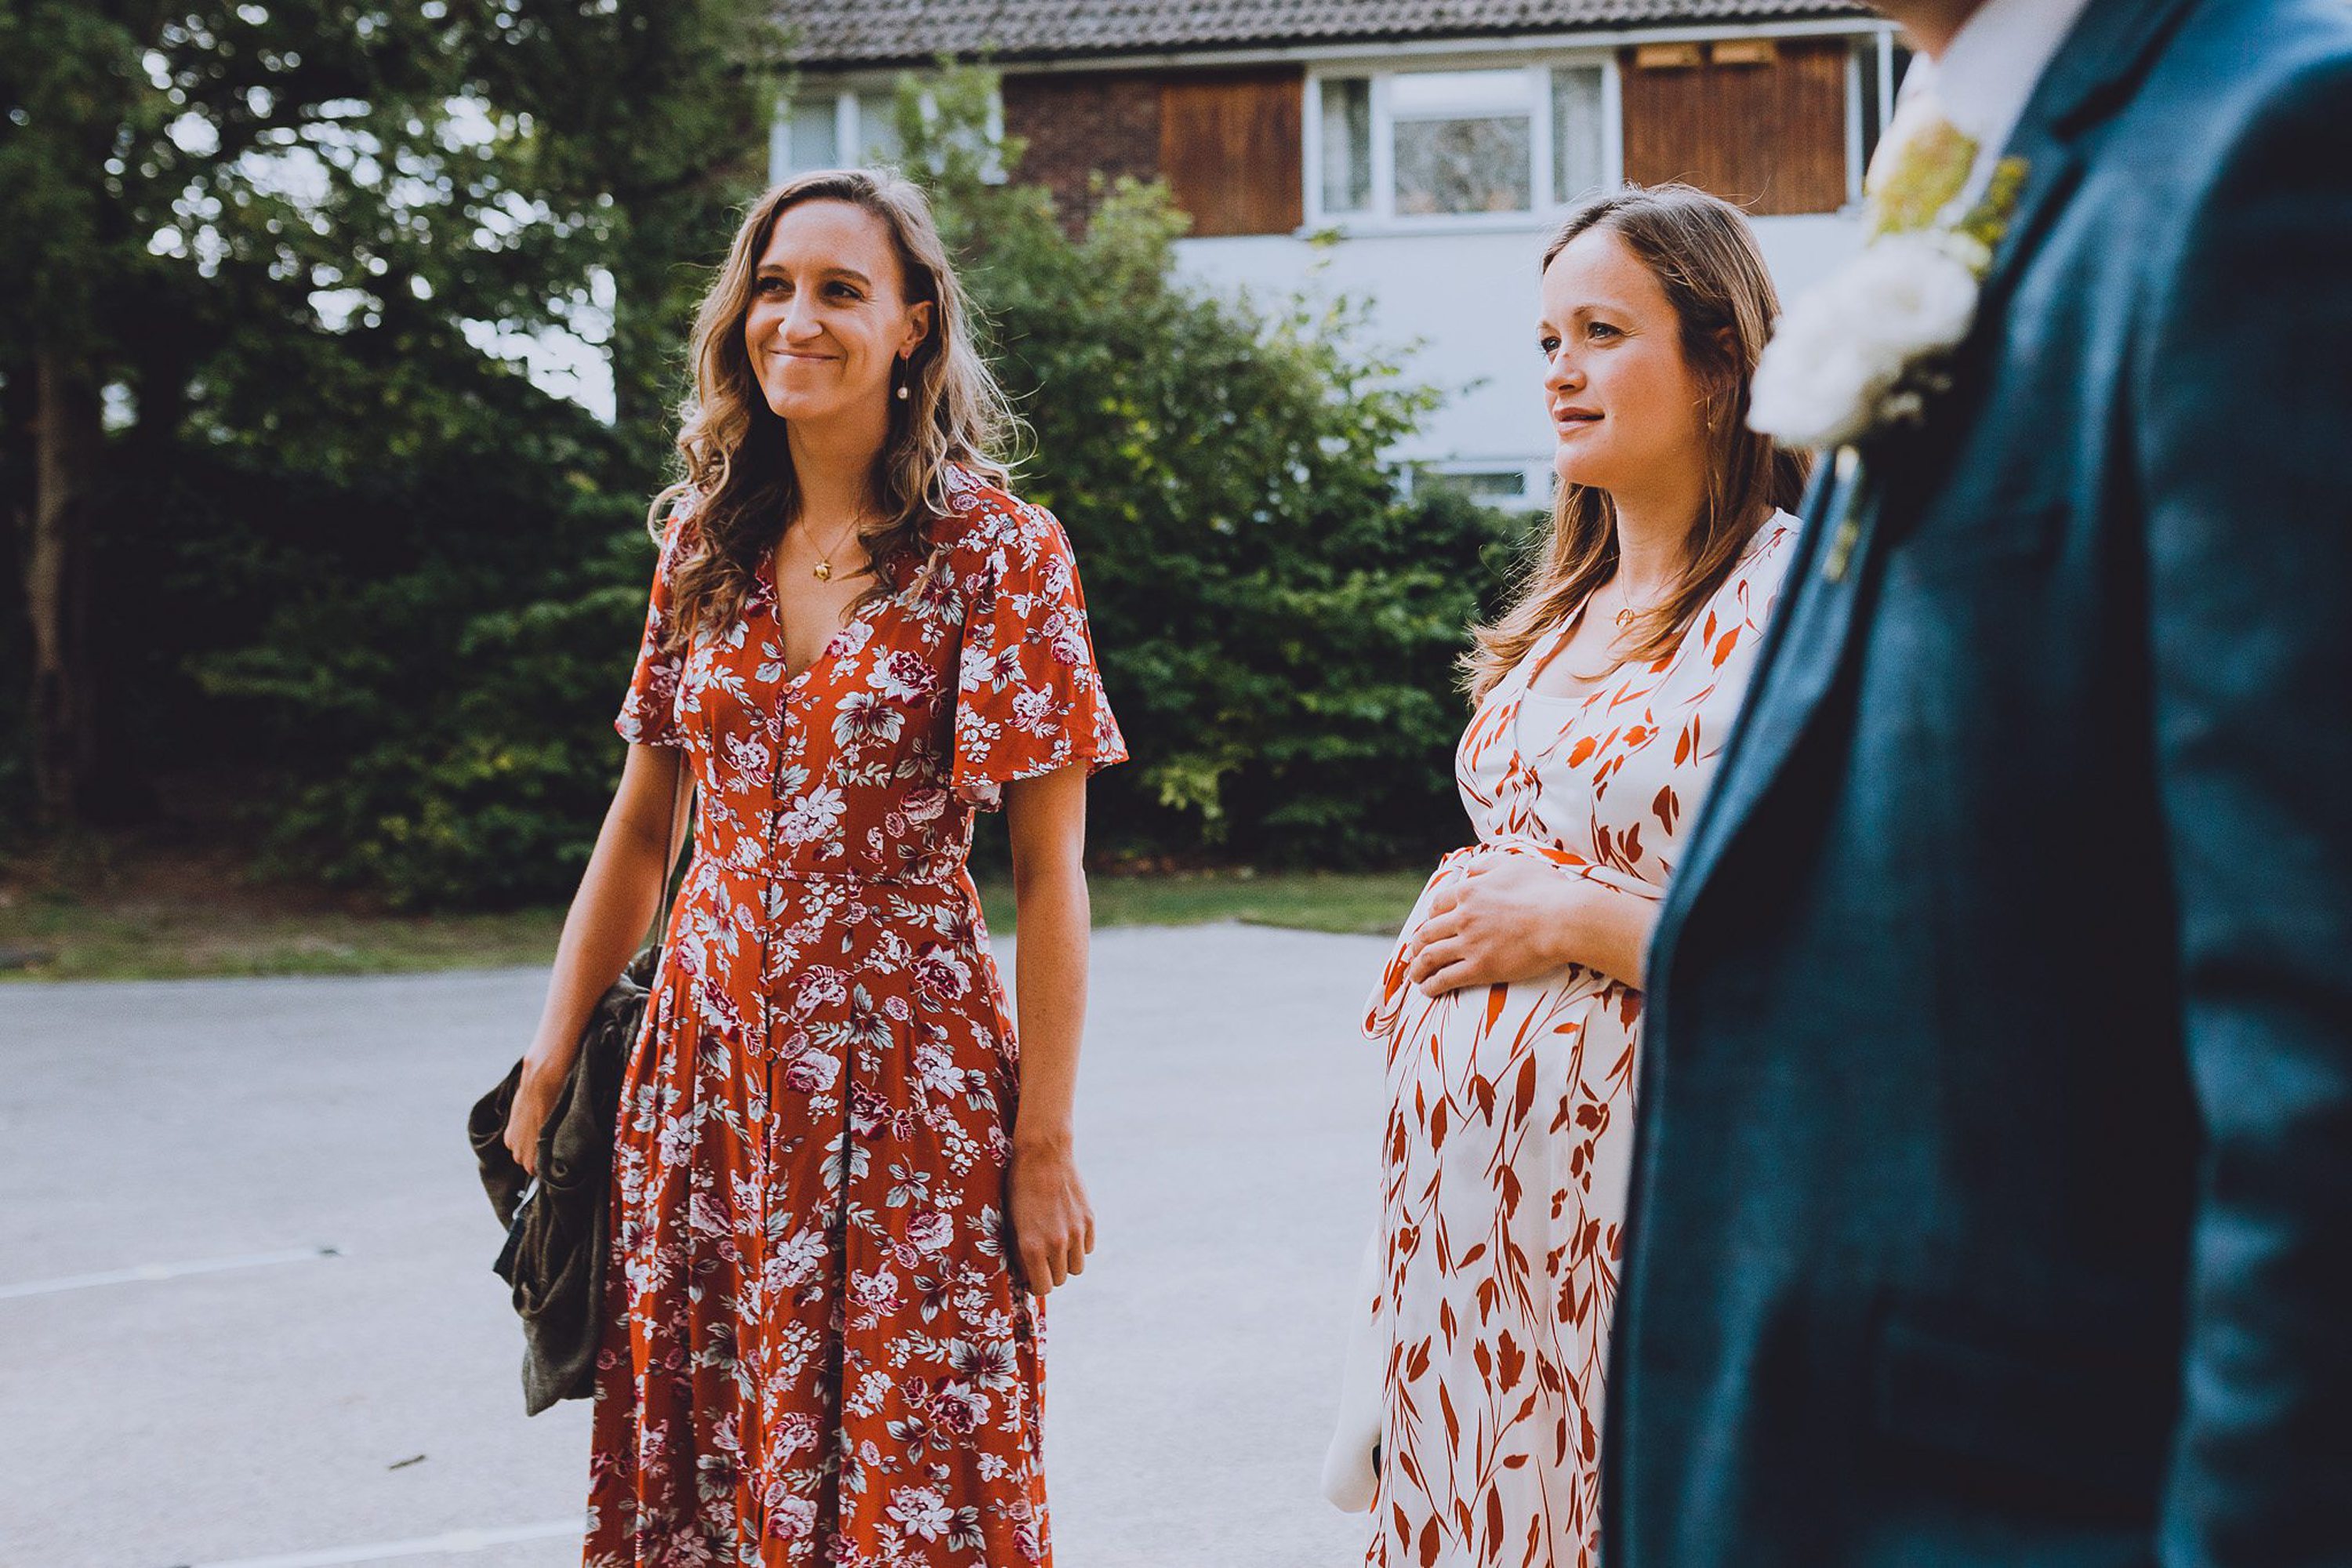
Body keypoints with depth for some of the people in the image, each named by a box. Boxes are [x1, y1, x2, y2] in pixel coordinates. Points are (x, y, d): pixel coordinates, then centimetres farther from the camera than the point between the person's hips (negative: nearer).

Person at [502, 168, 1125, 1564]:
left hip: (904, 1079, -4)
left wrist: (1045, 1146, -10)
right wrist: (552, 1061, 10)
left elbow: (1050, 874, -8)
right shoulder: (707, 542, 6)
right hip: (710, 1056, 4)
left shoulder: (1001, 553, -8)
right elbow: (640, 829, 13)